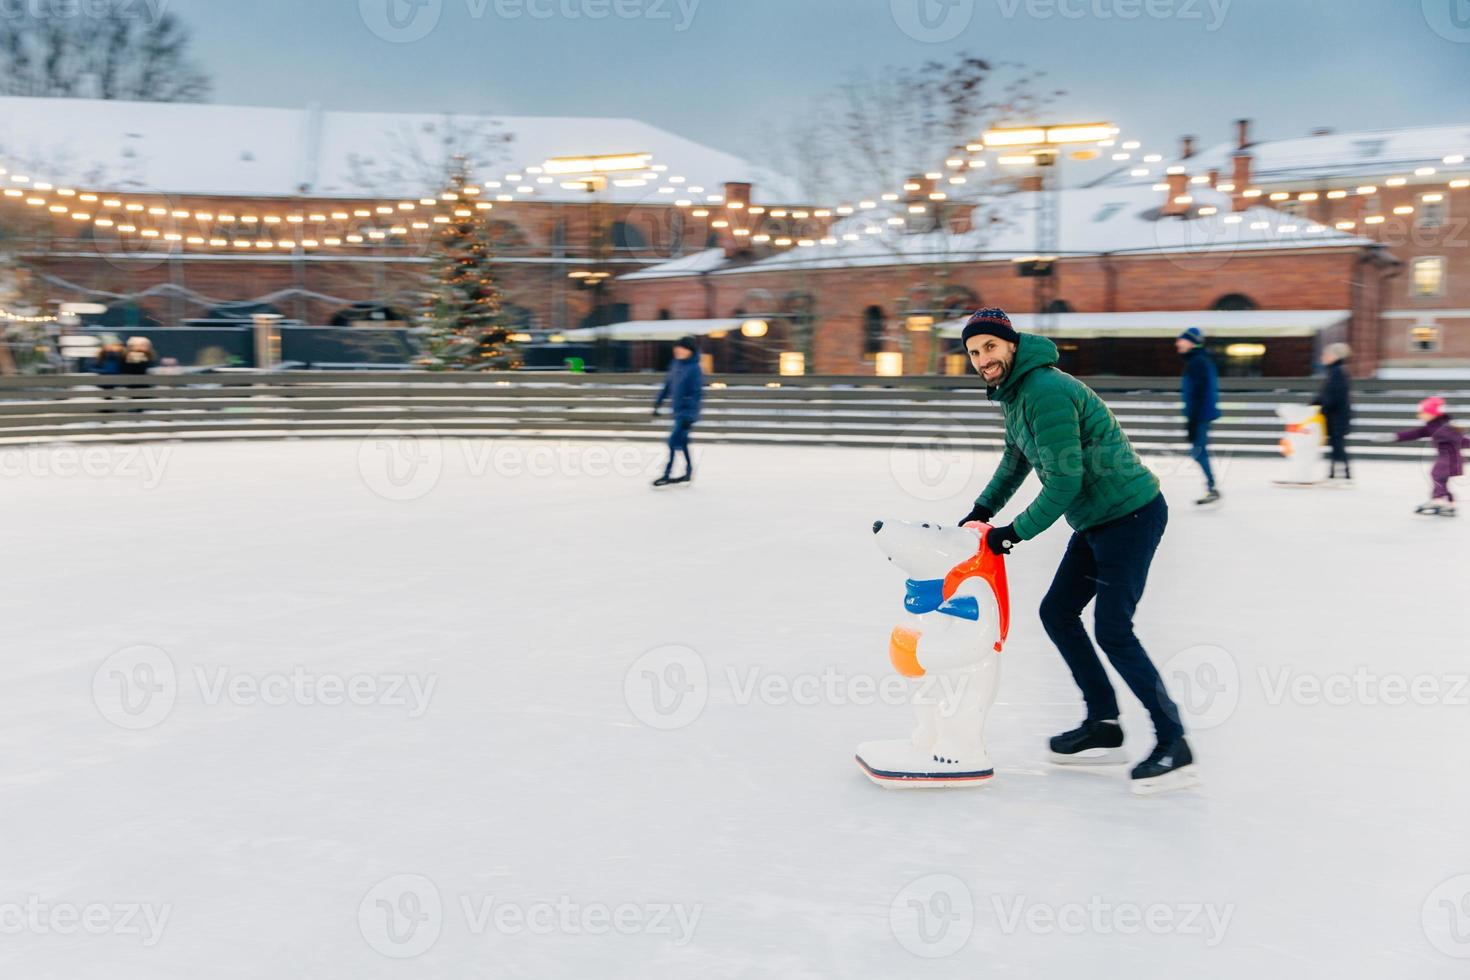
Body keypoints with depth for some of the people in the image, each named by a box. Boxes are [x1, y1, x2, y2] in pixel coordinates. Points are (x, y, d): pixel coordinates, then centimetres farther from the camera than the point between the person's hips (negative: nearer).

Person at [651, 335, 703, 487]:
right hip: (678, 411, 8)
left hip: (686, 413, -8)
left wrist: (689, 415, -23)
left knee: (673, 441, -8)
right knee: (681, 442, 14)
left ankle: (666, 475, -2)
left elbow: (697, 393, -18)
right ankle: (688, 472, 25)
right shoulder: (676, 365, 7)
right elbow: (668, 385, 17)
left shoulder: (695, 369, -15)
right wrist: (658, 403, 16)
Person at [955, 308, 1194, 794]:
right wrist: (982, 511, 18)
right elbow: (1016, 460, 25)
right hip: (1097, 519, 10)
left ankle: (1173, 746, -1)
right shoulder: (1012, 392, 10)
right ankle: (1104, 726, 21)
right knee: (1057, 613, 12)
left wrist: (1014, 532, -14)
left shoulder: (1045, 391, -22)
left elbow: (1064, 483, -24)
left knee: (1112, 630, -12)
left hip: (1130, 514, -10)